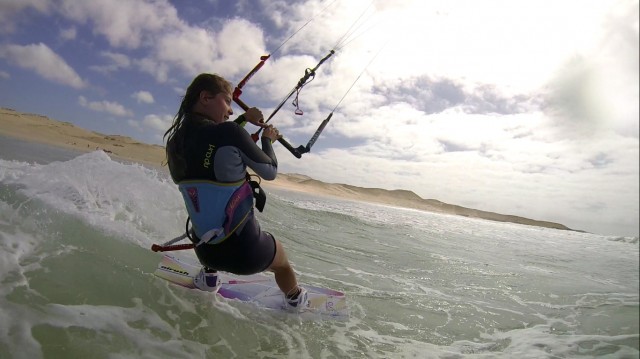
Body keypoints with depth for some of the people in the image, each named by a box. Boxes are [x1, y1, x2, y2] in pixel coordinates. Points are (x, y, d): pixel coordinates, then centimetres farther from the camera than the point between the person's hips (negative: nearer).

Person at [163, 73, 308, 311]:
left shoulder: (174, 141, -3)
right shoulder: (229, 132, -22)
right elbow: (270, 172, -8)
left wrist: (244, 119, 20)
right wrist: (268, 139, 9)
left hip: (206, 252, 5)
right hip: (246, 253, -5)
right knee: (281, 260, 29)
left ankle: (209, 277, 44)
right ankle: (295, 300, 54)